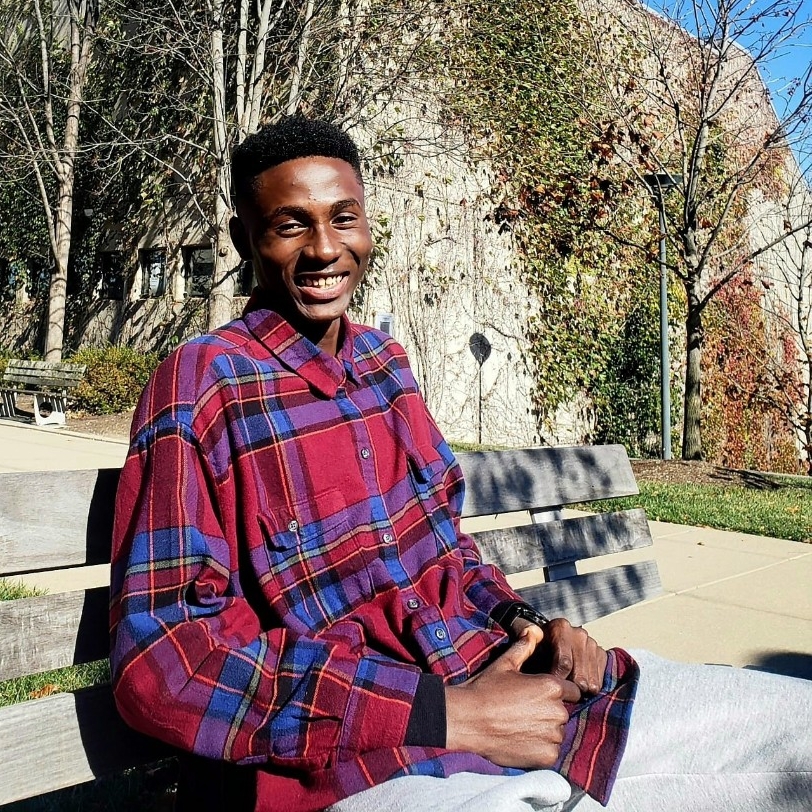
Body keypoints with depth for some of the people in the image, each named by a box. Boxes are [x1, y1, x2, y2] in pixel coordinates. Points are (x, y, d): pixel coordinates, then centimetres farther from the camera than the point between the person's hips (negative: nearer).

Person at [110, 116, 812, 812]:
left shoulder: (383, 359, 10)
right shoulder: (202, 383, -12)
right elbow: (161, 662, -19)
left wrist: (524, 622, -1)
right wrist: (445, 716, -22)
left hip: (485, 674, 7)